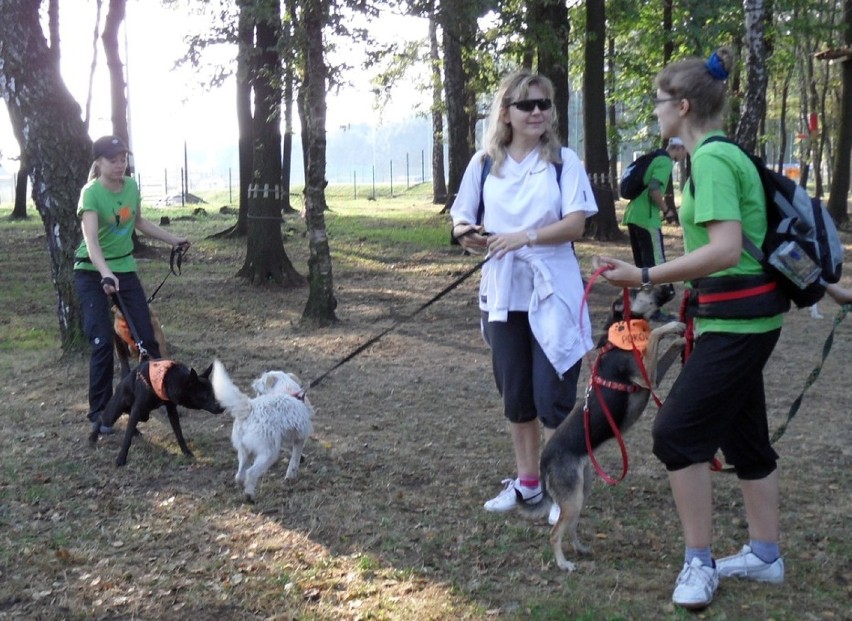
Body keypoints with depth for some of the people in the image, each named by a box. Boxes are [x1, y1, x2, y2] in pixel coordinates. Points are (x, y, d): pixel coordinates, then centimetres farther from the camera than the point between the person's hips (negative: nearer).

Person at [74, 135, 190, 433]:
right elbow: (91, 240, -36)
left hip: (125, 268, 6)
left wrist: (174, 240, 19)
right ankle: (99, 411, 3)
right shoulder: (91, 193, -22)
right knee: (102, 341, -10)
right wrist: (106, 274, -51)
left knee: (147, 335, 4)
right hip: (92, 273, -5)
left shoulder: (131, 186, -3)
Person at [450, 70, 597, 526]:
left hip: (553, 292, -3)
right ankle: (527, 481, 30)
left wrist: (525, 237, -26)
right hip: (503, 293, 3)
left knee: (553, 394, -3)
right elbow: (461, 220, 7)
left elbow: (575, 225, -11)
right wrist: (468, 236, -17)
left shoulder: (564, 161, -2)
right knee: (514, 394, 13)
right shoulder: (484, 163, 5)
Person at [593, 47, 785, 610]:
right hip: (743, 316, 10)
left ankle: (700, 564, 5)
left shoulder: (711, 159, -18)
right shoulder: (722, 154, 12)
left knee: (679, 431, -7)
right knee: (744, 435, 17)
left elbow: (725, 250, -28)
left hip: (738, 320, -10)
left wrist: (644, 277, -28)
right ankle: (765, 556, 29)